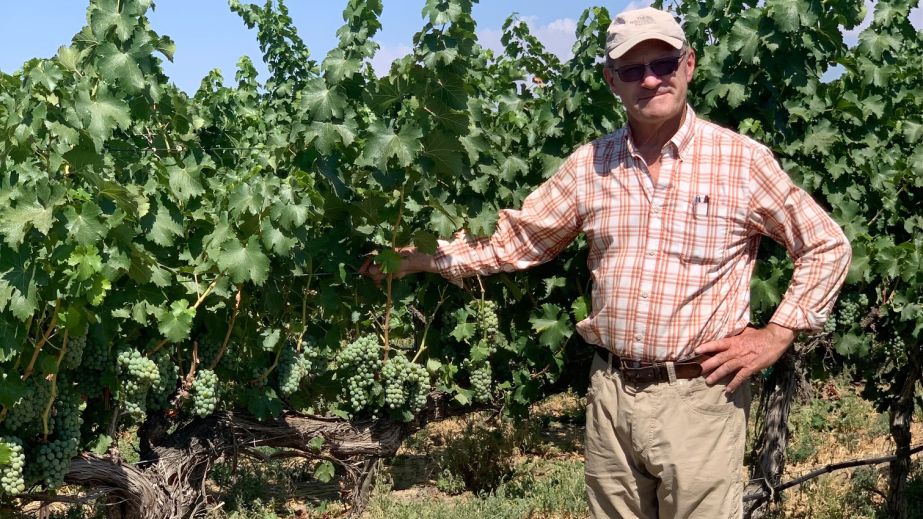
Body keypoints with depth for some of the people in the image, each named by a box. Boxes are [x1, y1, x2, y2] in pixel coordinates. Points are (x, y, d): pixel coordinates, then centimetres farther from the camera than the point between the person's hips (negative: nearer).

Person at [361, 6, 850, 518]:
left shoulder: (743, 160, -4)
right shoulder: (589, 165, 5)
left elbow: (826, 247, 3)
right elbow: (514, 239, 11)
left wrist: (776, 336, -5)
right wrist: (419, 258, 4)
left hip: (697, 397, -3)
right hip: (610, 394, 4)